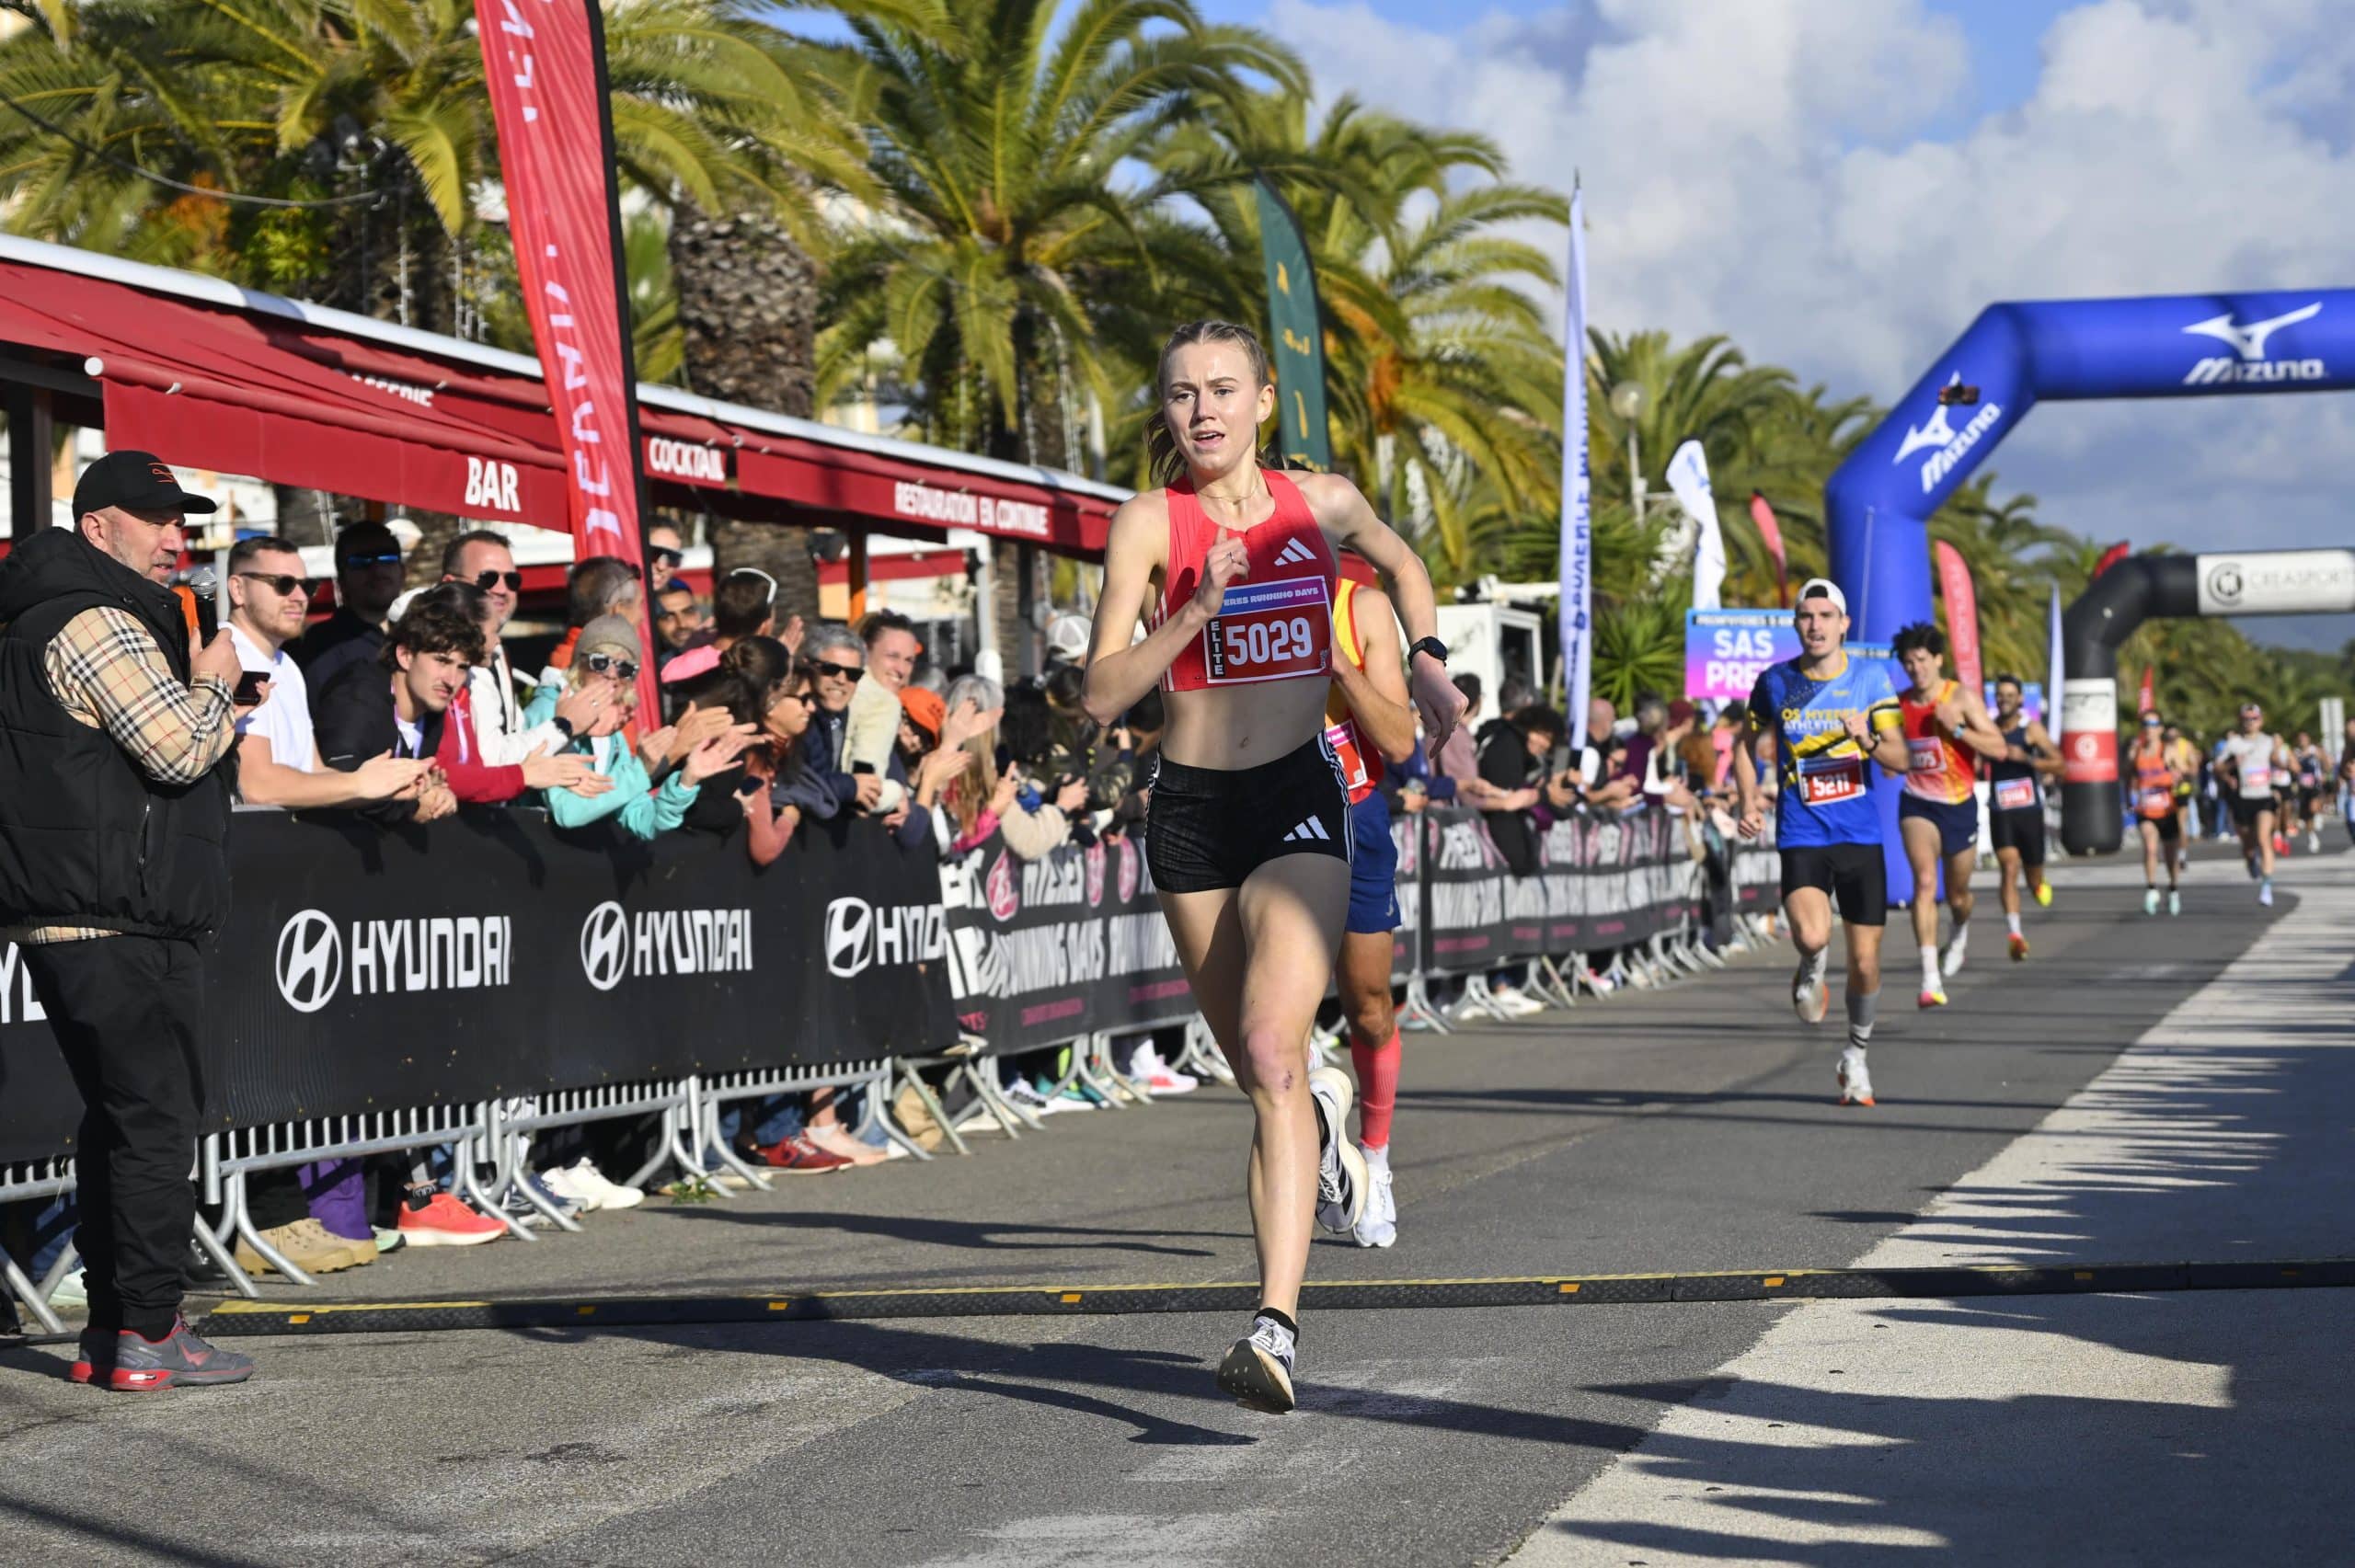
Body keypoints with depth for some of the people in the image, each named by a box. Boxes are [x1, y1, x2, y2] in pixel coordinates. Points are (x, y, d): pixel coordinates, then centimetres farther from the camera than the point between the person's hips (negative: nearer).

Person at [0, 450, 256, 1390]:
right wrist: (213, 681, -3)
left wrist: (209, 708, 14)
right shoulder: (96, 625, -13)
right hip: (119, 925, -11)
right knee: (157, 1118, -8)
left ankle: (109, 1331, 18)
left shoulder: (106, 621, 22)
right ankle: (148, 1337, -8)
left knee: (118, 1119, 14)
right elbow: (180, 748, -21)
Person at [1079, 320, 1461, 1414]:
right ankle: (1318, 1121, 55)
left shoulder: (1322, 504, 3)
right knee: (1257, 1068, 15)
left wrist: (1427, 659, 11)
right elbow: (1102, 696, -10)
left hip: (1299, 802, -1)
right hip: (1190, 809, 1)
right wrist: (1198, 608, -21)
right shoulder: (1148, 523, -4)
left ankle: (1278, 1327, -28)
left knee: (1271, 1052, -20)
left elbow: (1399, 561, 27)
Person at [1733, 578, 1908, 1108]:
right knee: (1812, 937, -26)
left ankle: (1857, 1055, 29)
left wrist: (1869, 740, -25)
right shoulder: (1774, 682, 3)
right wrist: (1749, 804, 1)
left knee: (1865, 962, 3)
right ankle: (1811, 970, 12)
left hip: (1861, 837, 1)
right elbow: (1747, 745, 17)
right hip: (1802, 838, -1)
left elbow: (1899, 760, -3)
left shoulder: (1871, 678, 1)